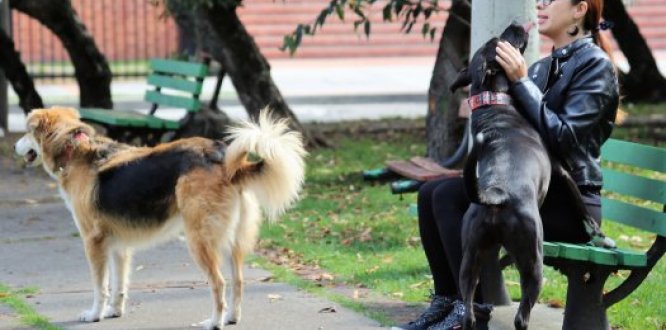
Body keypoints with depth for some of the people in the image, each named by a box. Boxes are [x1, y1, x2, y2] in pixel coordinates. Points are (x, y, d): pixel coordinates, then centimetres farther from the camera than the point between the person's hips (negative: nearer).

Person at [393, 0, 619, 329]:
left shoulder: (595, 65, -8)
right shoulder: (543, 67, 18)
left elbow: (563, 137, -19)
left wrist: (521, 82, -19)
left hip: (569, 203, -9)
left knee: (449, 197, -22)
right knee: (430, 193, -5)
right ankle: (446, 302, -2)